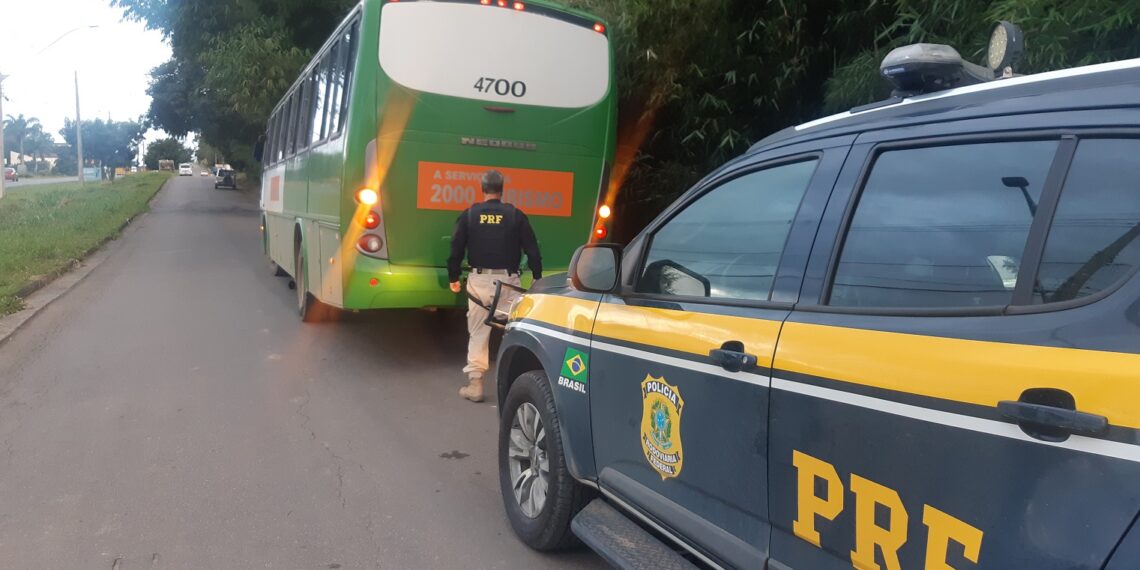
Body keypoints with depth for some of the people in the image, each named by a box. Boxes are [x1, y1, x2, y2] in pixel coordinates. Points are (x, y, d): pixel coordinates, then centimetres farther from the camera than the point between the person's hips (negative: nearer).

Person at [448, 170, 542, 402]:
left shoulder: (469, 215, 2)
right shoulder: (516, 215, 1)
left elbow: (456, 248, 3)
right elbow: (532, 250, 2)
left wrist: (453, 278, 15)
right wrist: (538, 278, 12)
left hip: (479, 280, 1)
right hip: (508, 280, -1)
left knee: (478, 333, 8)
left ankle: (475, 384, 7)